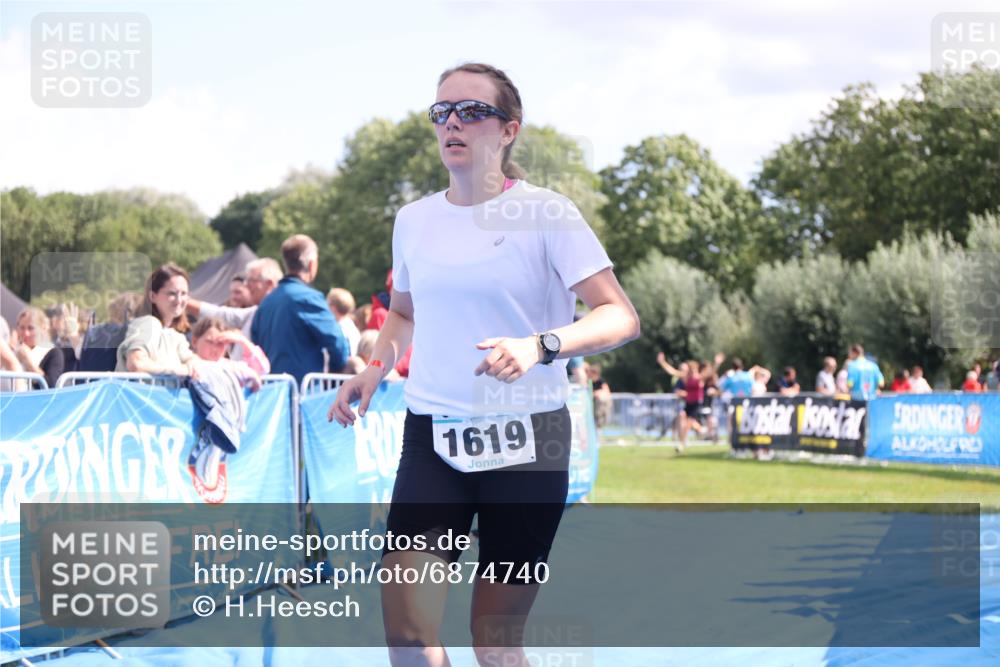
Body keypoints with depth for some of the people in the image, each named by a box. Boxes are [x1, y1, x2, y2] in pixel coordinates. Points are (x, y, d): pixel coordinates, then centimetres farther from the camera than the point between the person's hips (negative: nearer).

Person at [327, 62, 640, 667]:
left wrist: (540, 346, -28)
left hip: (527, 438, -3)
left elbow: (621, 317, -12)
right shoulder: (414, 219, 9)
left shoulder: (547, 214, -6)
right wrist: (375, 370, 9)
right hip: (431, 436, 3)